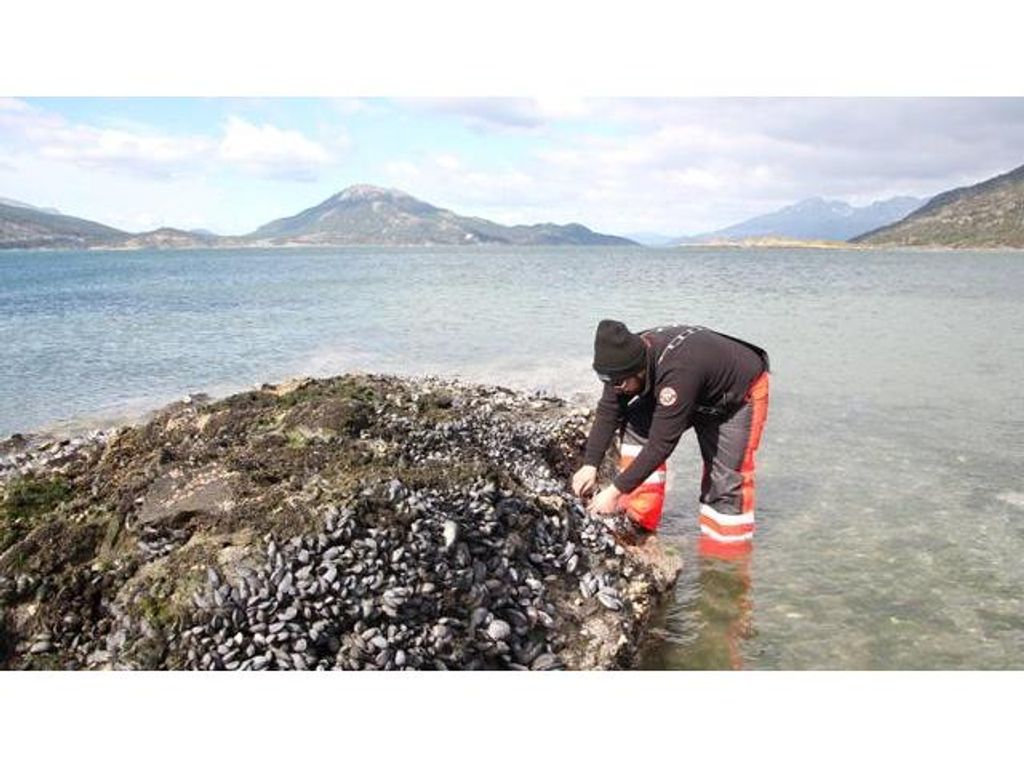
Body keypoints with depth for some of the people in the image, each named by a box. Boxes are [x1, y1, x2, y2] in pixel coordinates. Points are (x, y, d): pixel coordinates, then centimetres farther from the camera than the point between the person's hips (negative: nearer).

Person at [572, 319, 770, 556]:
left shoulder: (677, 372, -44)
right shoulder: (628, 357, -22)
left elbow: (661, 444, -41)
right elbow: (608, 412, -15)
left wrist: (615, 491, -38)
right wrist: (590, 465, -24)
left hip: (740, 394, -7)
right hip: (698, 395, 7)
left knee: (724, 477, -14)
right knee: (635, 423, -11)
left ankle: (726, 556, 4)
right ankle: (640, 518, -6)